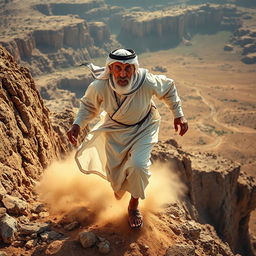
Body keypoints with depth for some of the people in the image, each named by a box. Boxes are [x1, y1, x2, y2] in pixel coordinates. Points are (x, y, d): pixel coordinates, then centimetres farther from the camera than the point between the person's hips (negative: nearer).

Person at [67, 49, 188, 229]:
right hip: (115, 129, 2)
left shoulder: (147, 82, -32)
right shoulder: (99, 87, -30)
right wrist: (77, 124, -21)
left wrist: (179, 115, -7)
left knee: (138, 165, -22)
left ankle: (134, 205, 9)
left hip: (143, 128, -1)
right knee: (114, 170, 8)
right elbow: (88, 106, -6)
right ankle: (119, 189, 51)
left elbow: (169, 88, -9)